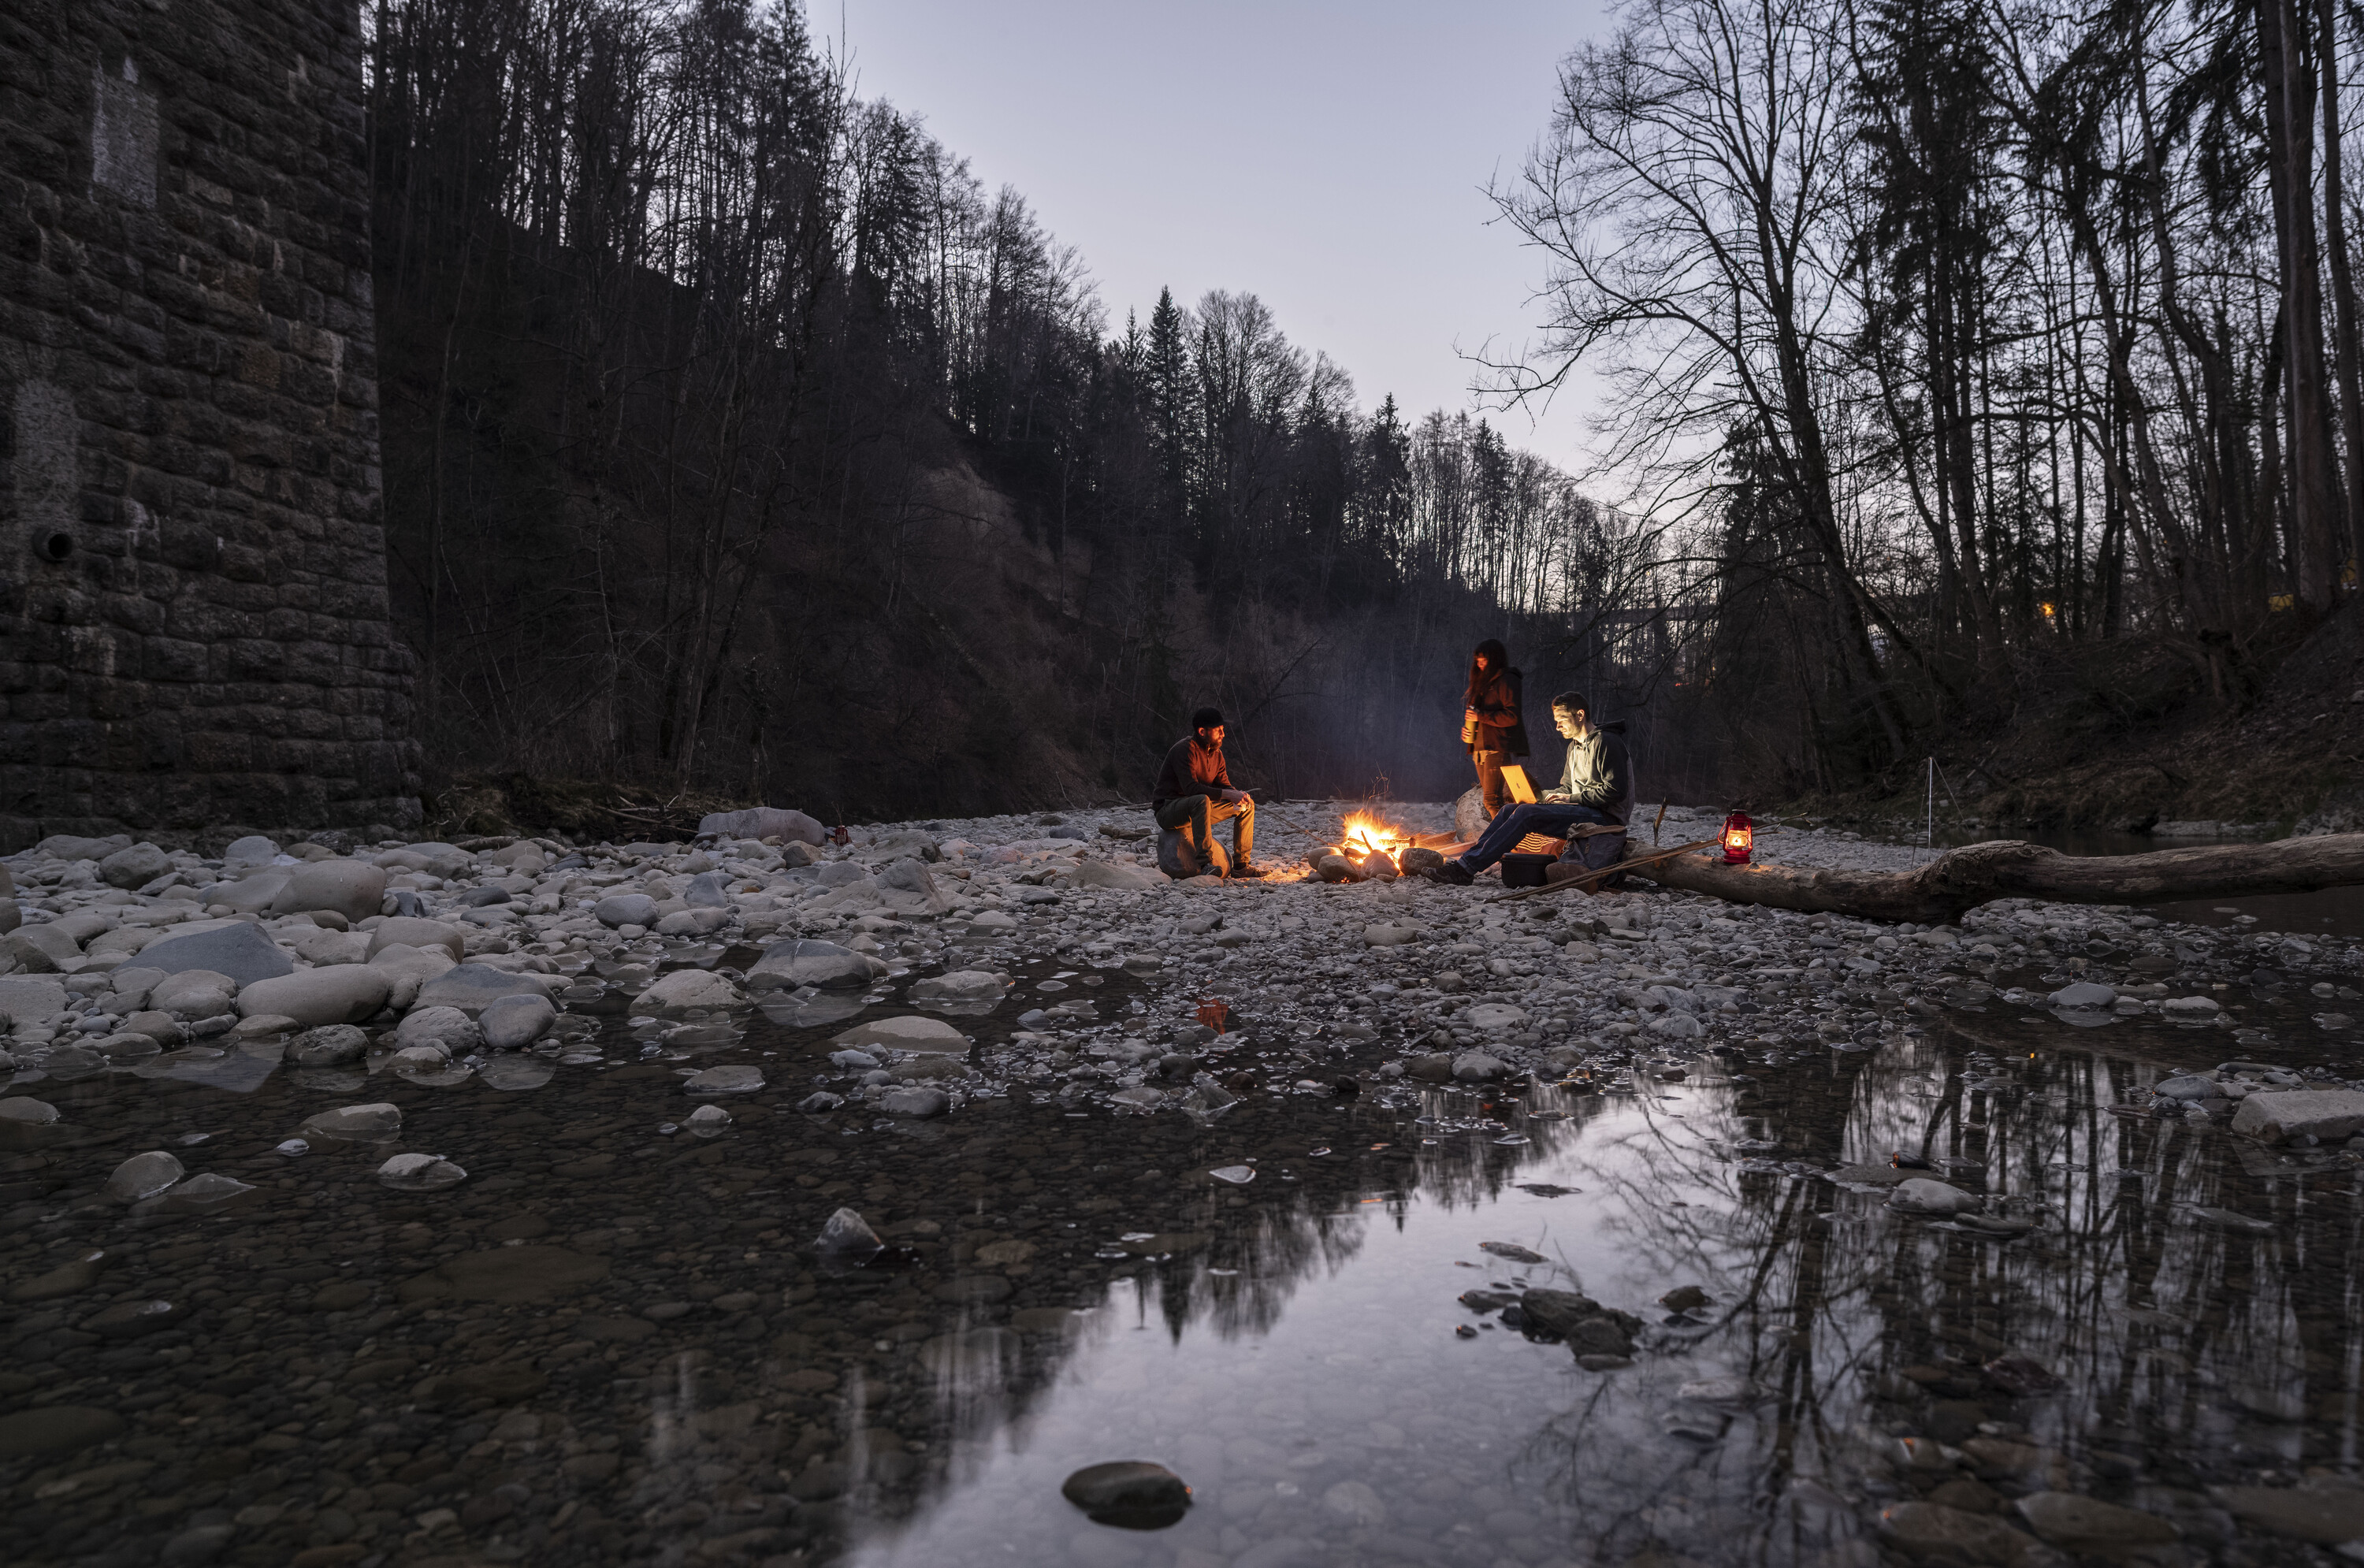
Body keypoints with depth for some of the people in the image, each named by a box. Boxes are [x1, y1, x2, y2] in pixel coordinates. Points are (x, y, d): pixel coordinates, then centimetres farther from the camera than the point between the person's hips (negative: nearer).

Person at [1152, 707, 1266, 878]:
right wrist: (1229, 794, -34)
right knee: (1201, 800, -40)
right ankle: (1205, 863, -40)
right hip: (1168, 810, -9)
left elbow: (1223, 785, 7)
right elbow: (1191, 788, -31)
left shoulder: (1216, 753, 7)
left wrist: (1238, 795, -18)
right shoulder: (1185, 749, -20)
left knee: (1247, 805, 4)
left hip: (1197, 808, 9)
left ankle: (1240, 865, 2)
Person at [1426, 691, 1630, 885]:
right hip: (1581, 811, 9)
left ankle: (1466, 868, -30)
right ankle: (1468, 858, -15)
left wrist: (1572, 798, -17)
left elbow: (1615, 791, -17)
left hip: (1605, 816, -9)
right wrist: (1540, 795, 4)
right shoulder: (1574, 747, 20)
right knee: (1510, 810, -4)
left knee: (1526, 814, -25)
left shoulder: (1605, 743, -9)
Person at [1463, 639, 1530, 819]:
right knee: (1489, 799, 6)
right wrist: (1465, 729, 7)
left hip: (1497, 748, -9)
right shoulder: (1481, 682, 21)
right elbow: (1473, 712, 27)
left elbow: (1512, 716, -15)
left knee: (1492, 801, -17)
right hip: (1480, 749, 9)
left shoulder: (1507, 681, -5)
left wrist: (1481, 716, -15)